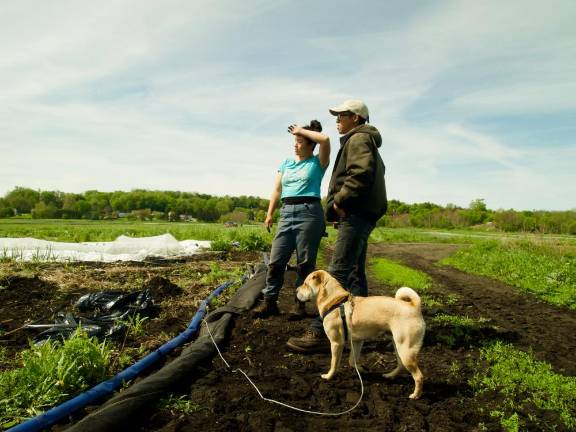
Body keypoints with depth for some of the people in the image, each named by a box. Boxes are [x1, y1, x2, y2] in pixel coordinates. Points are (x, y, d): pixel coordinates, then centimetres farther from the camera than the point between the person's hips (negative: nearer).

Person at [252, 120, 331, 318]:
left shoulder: (318, 163, 4)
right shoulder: (286, 163, 18)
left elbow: (325, 140, -15)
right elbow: (277, 190, 16)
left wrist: (301, 130, -3)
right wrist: (269, 214, 10)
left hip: (309, 212, -4)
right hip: (287, 213, 5)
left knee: (305, 262, 1)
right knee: (276, 259, 1)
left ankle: (300, 304, 11)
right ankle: (269, 302, 8)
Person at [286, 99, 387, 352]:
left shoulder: (359, 139, -5)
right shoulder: (364, 141, 28)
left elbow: (362, 173, -24)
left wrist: (340, 201, -18)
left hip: (356, 215, -11)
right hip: (360, 215, 11)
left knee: (338, 272, -15)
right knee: (355, 273, 13)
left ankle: (321, 332, -16)